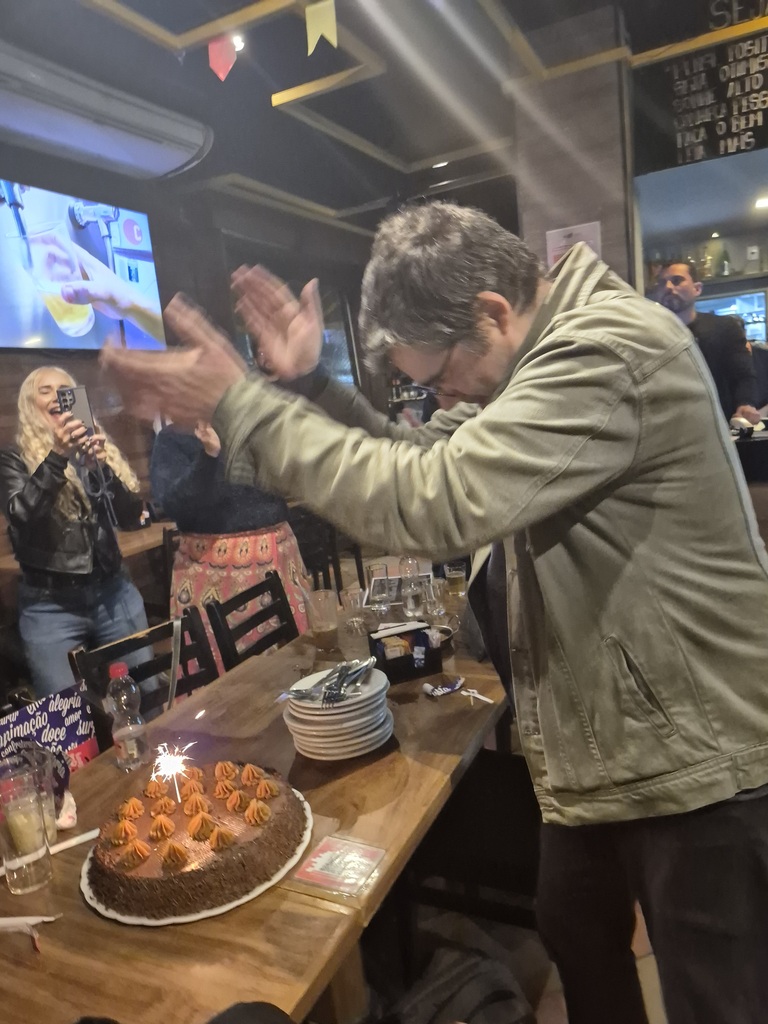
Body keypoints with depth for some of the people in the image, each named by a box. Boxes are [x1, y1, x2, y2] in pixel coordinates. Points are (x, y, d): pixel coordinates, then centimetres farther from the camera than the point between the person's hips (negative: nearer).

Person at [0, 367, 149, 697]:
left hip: (113, 593, 3)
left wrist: (103, 468, -17)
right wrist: (57, 456, -28)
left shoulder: (98, 450, 9)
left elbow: (132, 518, -1)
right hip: (50, 605, -2)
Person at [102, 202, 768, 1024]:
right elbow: (426, 461, 10)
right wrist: (310, 385, -3)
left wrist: (236, 401, -26)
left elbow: (432, 503, -34)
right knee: (577, 943, 25)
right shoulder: (536, 354, 7)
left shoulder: (609, 350, -25)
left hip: (692, 761, -8)